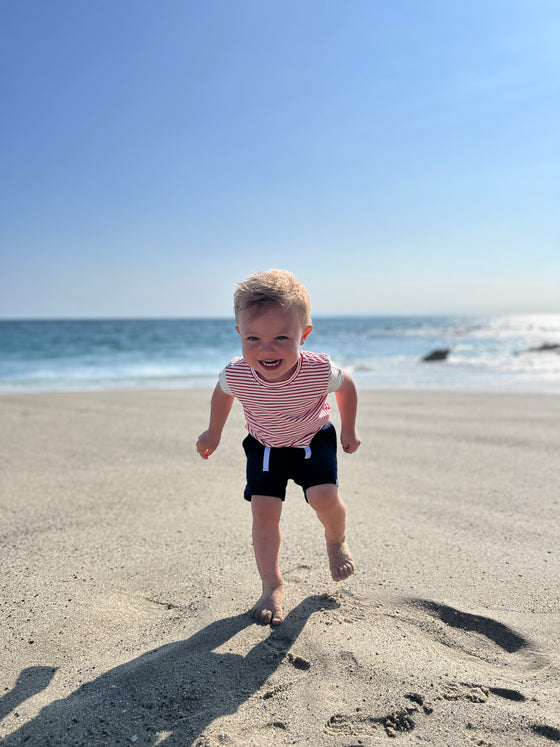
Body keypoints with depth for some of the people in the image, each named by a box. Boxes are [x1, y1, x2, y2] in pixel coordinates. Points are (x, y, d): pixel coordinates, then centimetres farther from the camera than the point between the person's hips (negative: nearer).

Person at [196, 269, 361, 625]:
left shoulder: (319, 370, -34)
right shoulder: (236, 375, -30)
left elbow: (346, 385, -8)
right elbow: (223, 393, -3)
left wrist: (349, 430, 3)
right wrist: (213, 433, 11)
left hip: (314, 440, -1)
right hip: (265, 446, 1)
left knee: (324, 497, -18)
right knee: (264, 511, -8)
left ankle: (336, 540, 17)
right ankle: (272, 585, 11)